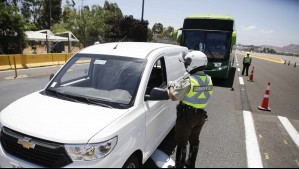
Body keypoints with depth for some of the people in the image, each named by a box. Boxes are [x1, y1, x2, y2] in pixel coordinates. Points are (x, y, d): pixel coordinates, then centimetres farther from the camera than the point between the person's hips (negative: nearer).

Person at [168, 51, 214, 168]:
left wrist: (171, 86, 0)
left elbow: (173, 97, -21)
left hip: (186, 116, -7)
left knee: (181, 142, 10)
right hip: (201, 115, 7)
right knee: (194, 141, 23)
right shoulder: (208, 80, -1)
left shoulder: (188, 81, -23)